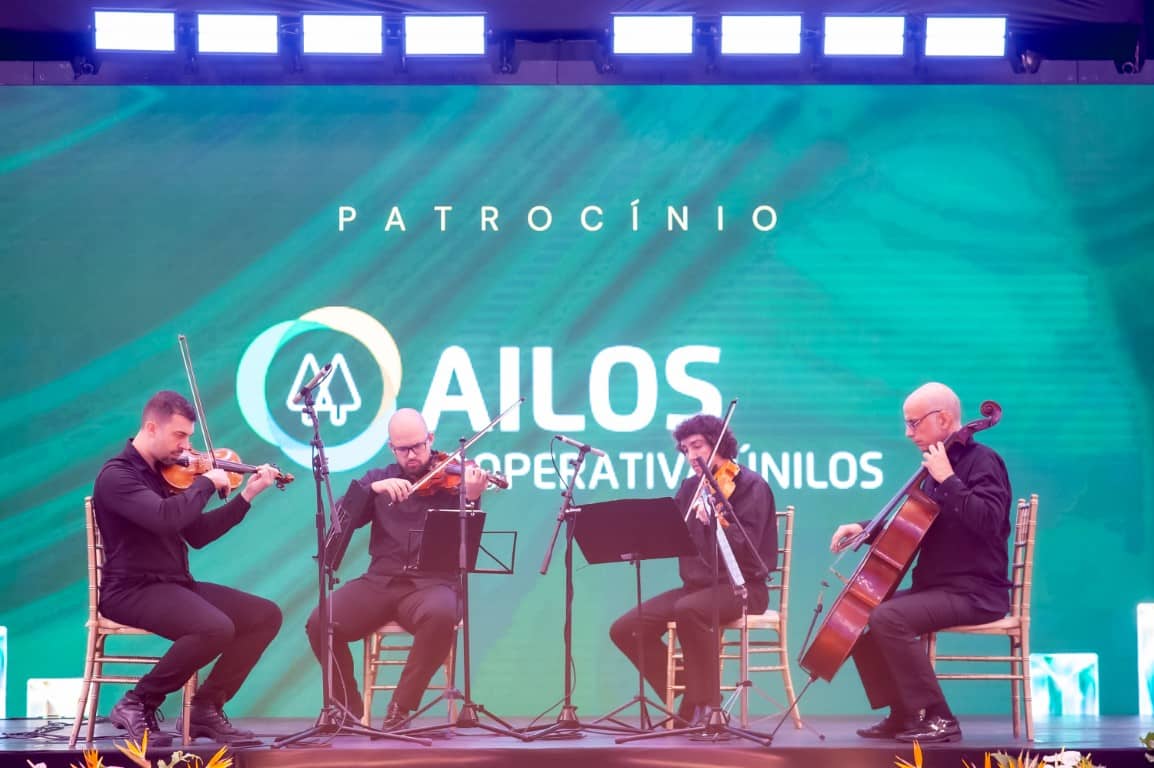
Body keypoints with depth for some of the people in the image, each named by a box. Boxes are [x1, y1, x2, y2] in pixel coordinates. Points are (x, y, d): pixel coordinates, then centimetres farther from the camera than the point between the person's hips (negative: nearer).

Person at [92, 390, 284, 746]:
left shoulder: (165, 472, 13)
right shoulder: (116, 475, -13)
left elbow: (197, 534, 17)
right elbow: (165, 517, -31)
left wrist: (247, 496, 10)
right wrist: (206, 482, -16)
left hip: (176, 585, 9)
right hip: (133, 590, -9)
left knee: (266, 615, 1)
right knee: (216, 628, -32)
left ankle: (206, 708, 3)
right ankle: (137, 704, -14)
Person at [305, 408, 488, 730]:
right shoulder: (378, 479, 15)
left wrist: (471, 500, -23)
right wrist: (371, 489, -14)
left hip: (431, 583, -3)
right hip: (380, 581, 3)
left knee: (441, 617, -38)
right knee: (320, 622, -23)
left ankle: (402, 708, -18)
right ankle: (348, 705, 2)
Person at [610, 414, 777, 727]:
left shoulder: (751, 486, -8)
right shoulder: (690, 488, 12)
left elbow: (745, 549, -19)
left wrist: (713, 522, -35)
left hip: (741, 588, -7)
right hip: (697, 585, 7)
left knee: (688, 610, -38)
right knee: (625, 629, -7)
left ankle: (706, 705, -23)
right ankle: (686, 702, 5)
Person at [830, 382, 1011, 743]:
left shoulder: (982, 461, -11)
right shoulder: (937, 465, 14)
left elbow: (988, 521, -28)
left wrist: (947, 480, -25)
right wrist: (865, 528, 13)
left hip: (975, 592, -10)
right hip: (936, 587, 10)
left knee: (888, 617, -28)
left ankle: (937, 718, -22)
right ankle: (903, 714, 8)